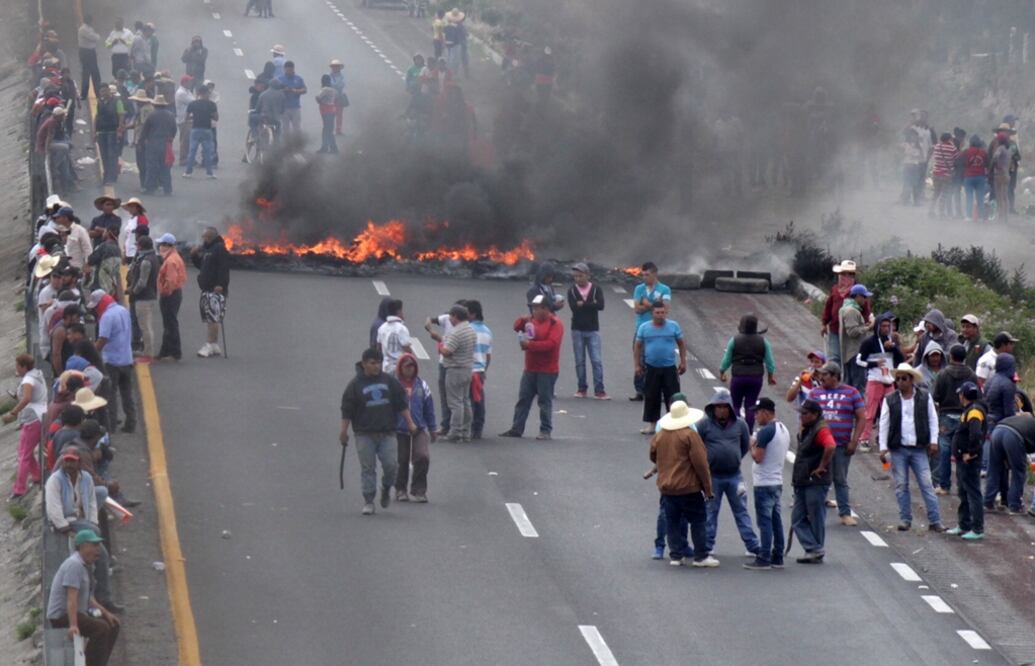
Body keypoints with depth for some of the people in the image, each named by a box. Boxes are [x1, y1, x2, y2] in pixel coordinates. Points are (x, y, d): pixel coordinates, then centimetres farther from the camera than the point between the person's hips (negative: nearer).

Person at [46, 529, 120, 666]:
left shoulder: (86, 566, 16)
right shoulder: (74, 565, -18)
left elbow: (88, 599, 23)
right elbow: (71, 598, -28)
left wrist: (106, 613, 13)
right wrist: (72, 625, -37)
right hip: (61, 617, -11)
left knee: (112, 626, 11)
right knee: (100, 627, -27)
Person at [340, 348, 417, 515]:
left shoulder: (390, 381, 6)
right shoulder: (355, 385, -1)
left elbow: (402, 404, 11)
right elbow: (347, 411, 0)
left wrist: (410, 423, 6)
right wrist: (344, 432, -3)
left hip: (387, 433, 2)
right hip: (365, 434, -2)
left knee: (391, 464, -6)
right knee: (368, 468, -1)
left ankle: (386, 489, 21)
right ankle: (368, 501, 6)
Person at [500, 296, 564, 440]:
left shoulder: (555, 324, -11)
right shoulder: (533, 321, 14)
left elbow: (550, 343, -22)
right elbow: (517, 327, 12)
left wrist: (530, 345, -21)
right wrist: (523, 321, -10)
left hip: (547, 370, -7)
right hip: (530, 368, 7)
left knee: (545, 400, -3)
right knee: (523, 399, 7)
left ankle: (546, 431, 2)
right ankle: (516, 429, 11)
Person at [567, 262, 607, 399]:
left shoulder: (596, 289, 0)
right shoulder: (572, 290, 2)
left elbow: (601, 305, -15)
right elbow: (573, 307, -14)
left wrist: (583, 304, -15)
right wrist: (591, 304, -14)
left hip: (592, 330, -1)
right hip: (577, 330, 1)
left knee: (597, 361, -5)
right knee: (579, 361, 5)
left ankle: (599, 390, -4)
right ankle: (581, 388, 13)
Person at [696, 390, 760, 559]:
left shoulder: (739, 425, 2)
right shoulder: (704, 424, -7)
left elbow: (746, 446, 16)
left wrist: (735, 459, 10)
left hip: (734, 475, 2)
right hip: (712, 476, -2)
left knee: (741, 511, 6)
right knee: (710, 512, 7)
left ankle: (753, 546, 7)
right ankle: (708, 546, 15)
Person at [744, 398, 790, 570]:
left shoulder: (766, 431, -18)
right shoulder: (784, 430, 12)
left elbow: (758, 458, -20)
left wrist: (753, 445, -1)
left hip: (764, 483, -9)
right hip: (778, 481, 9)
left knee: (764, 521, -6)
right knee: (776, 520, 12)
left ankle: (763, 559, -6)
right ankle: (777, 557, 16)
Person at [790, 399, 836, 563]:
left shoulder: (820, 430, -16)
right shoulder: (806, 430, 15)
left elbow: (831, 446, -35)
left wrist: (822, 467, -25)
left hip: (816, 482, -10)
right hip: (803, 482, 10)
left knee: (816, 518, 0)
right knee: (798, 519, 7)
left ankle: (817, 551, 9)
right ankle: (813, 549, 8)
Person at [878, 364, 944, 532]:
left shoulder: (925, 397, 4)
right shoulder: (890, 400, 4)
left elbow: (933, 419, 8)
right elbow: (884, 424, 6)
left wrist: (933, 441, -1)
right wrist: (883, 447, 0)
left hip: (919, 448, -1)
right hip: (898, 450, 1)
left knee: (926, 484, -4)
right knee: (901, 486, 4)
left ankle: (934, 521, -4)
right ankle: (905, 519, 13)